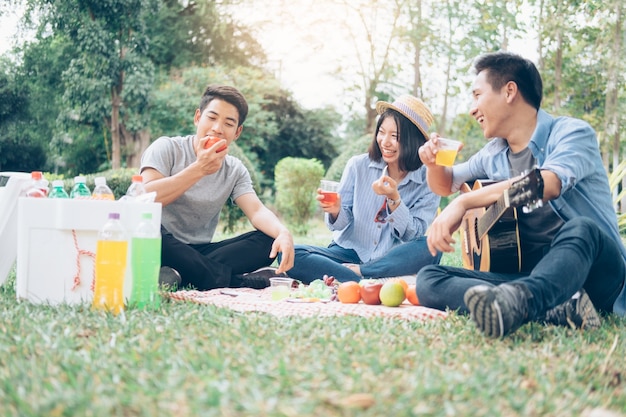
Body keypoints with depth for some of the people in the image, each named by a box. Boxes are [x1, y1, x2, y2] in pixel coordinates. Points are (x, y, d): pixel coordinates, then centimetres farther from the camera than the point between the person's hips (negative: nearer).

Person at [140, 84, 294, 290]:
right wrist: (199, 169, -24)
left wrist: (283, 233, -29)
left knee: (268, 240, -14)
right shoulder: (167, 148, -4)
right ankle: (241, 282, -29)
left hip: (199, 252, 4)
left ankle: (182, 277, -30)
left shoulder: (234, 170, 8)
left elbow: (257, 211, -7)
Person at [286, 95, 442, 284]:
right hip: (350, 252, 1)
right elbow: (344, 223, 0)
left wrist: (394, 199, -24)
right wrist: (336, 212, -23)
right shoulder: (358, 165, -3)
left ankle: (355, 273, -22)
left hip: (390, 262, -1)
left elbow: (414, 235, -10)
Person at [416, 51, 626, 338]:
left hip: (596, 274, -5)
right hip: (530, 276, 5)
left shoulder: (571, 132, -5)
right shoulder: (493, 156, 14)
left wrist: (464, 202, -31)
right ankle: (555, 309, -36)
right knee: (429, 280, -18)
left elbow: (546, 183, -27)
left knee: (580, 229, -39)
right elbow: (446, 184, 31)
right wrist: (434, 164, 6)